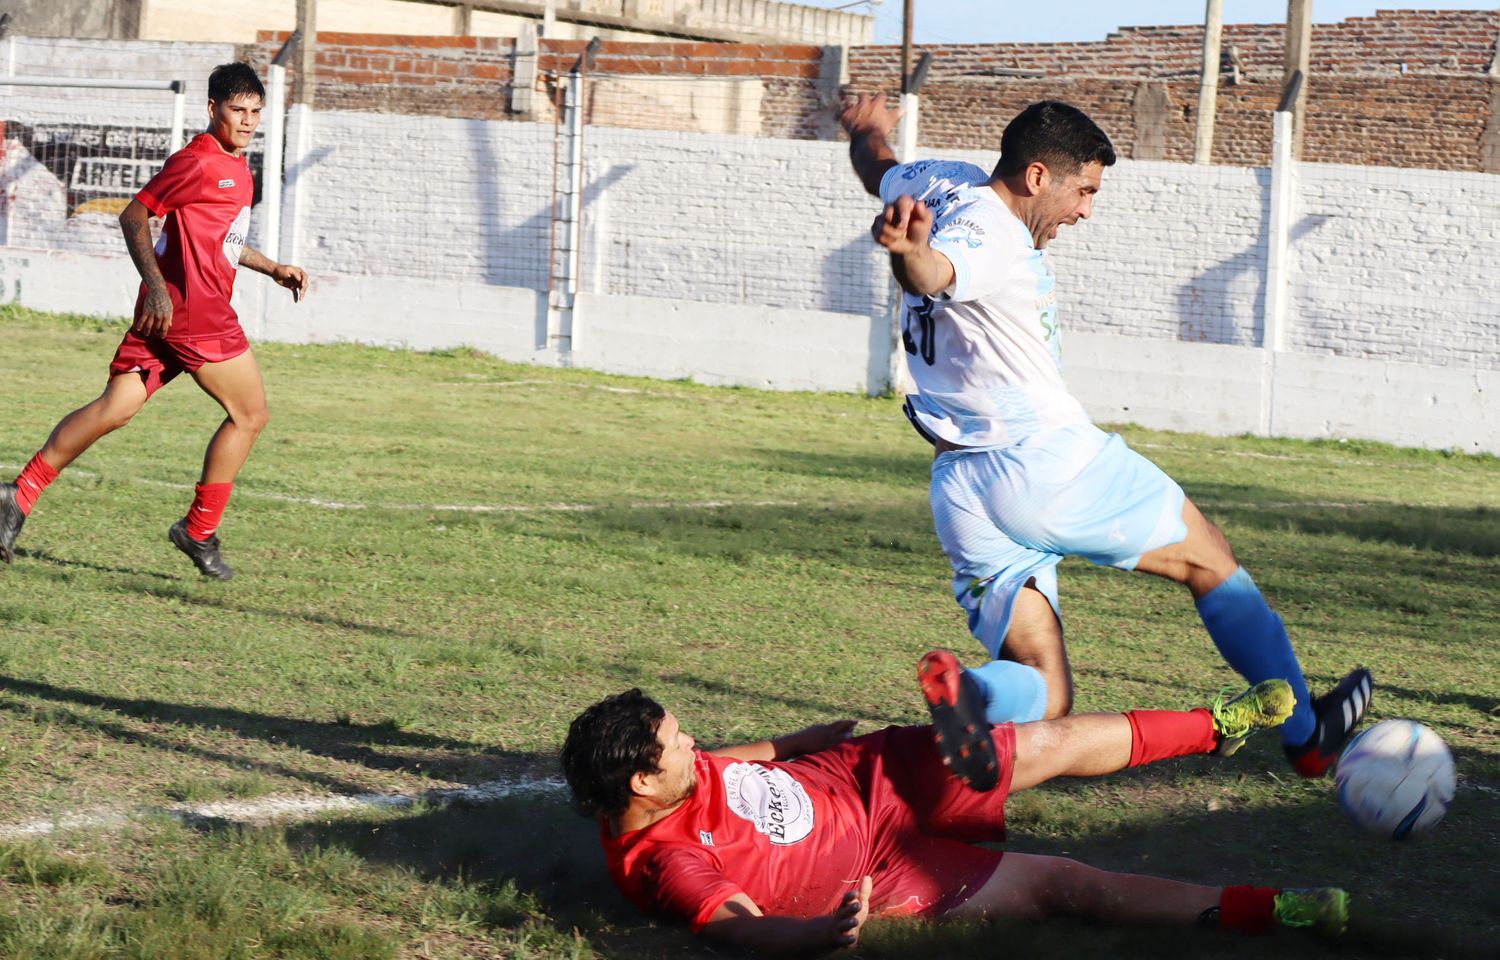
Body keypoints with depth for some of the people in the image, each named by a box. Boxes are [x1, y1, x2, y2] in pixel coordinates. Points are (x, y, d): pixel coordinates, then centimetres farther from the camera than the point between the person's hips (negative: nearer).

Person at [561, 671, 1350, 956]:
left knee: (1055, 744, 8)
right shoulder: (664, 863, -32)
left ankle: (1219, 726, 30)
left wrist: (819, 735, 29)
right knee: (1061, 884, -7)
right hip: (880, 866, -7)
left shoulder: (666, 776, -8)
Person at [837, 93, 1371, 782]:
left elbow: (877, 168, 33)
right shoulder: (992, 236, -16)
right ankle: (1304, 734, 26)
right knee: (1208, 560, 16)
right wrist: (908, 252, -63)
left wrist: (868, 127, 57)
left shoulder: (945, 185, 10)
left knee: (1042, 694, 1)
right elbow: (930, 273, -39)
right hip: (1048, 462, -8)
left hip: (959, 489, 9)